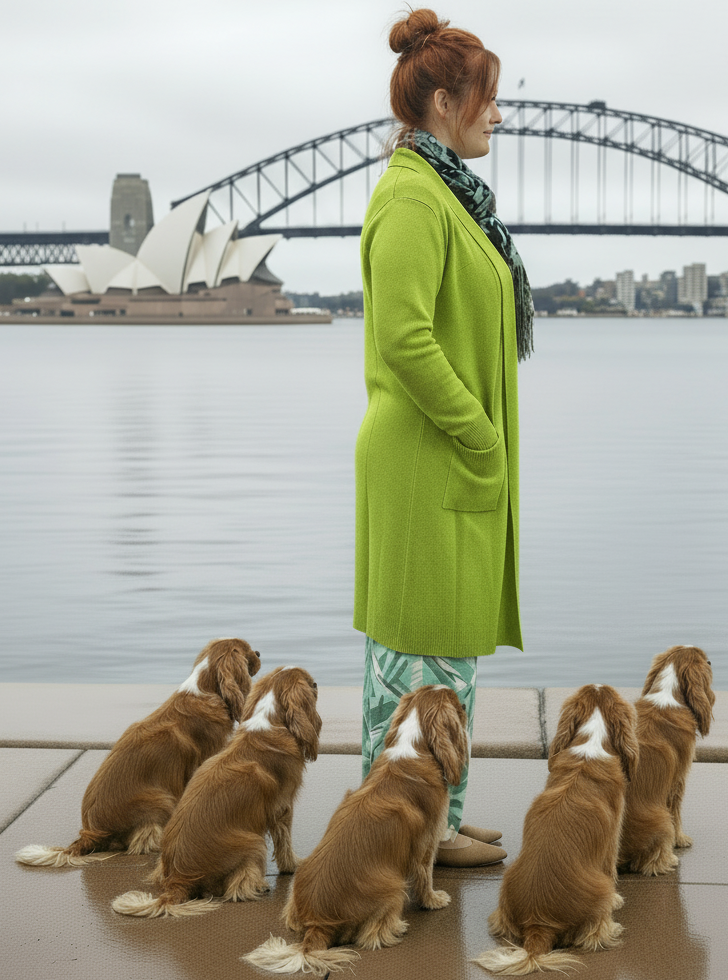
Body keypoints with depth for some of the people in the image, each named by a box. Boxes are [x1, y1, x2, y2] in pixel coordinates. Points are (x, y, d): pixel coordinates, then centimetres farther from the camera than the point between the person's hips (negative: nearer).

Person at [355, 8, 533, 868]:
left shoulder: (445, 193, 17)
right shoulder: (413, 199, -16)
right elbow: (403, 337, -25)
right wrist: (477, 433, -18)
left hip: (453, 461, 10)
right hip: (432, 463, -10)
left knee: (445, 639, 15)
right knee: (424, 644, -2)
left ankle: (435, 819, 25)